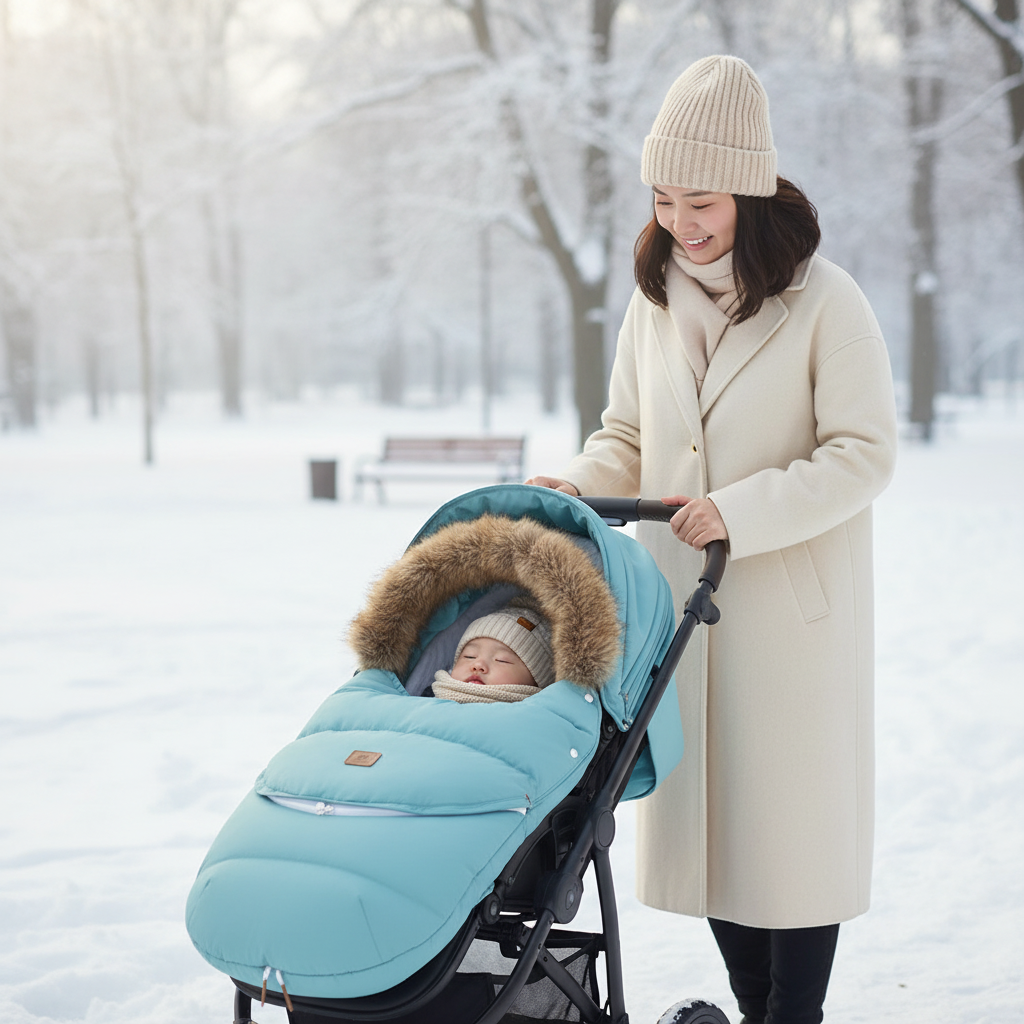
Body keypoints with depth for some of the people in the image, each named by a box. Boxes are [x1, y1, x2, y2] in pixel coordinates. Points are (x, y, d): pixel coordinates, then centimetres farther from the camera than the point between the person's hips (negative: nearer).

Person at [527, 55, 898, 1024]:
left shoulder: (824, 301, -10)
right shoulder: (655, 298, 8)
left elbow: (863, 456, -12)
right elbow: (627, 436, 16)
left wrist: (741, 511, -21)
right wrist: (576, 487, -4)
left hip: (792, 608, -5)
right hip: (682, 599, 6)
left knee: (791, 811, 1)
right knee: (705, 809, 10)